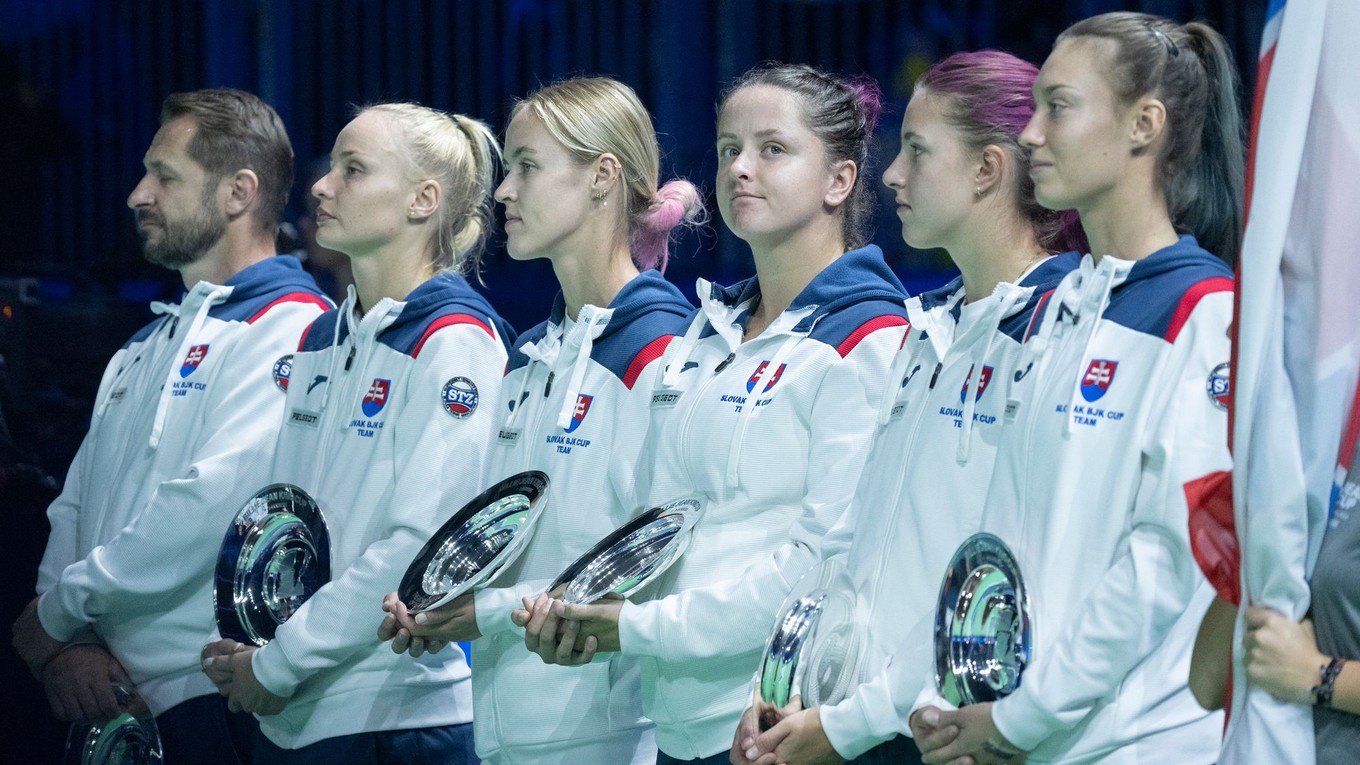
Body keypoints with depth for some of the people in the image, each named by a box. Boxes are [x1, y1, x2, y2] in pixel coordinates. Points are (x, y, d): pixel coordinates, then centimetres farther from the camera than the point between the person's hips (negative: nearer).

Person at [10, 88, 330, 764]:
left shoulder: (291, 333, -10)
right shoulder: (147, 346, 20)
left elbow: (210, 509, -20)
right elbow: (76, 502, 15)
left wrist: (55, 613, -10)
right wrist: (66, 642, -4)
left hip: (205, 702, -8)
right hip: (104, 698, 8)